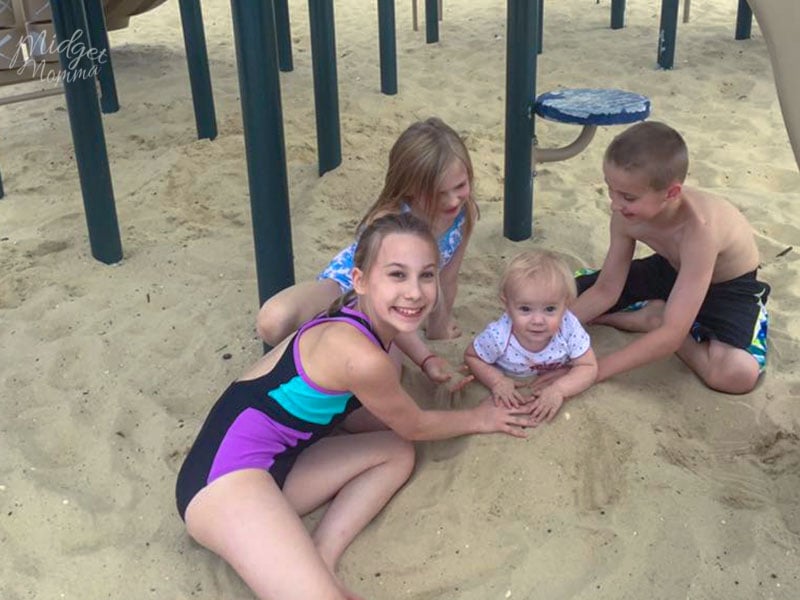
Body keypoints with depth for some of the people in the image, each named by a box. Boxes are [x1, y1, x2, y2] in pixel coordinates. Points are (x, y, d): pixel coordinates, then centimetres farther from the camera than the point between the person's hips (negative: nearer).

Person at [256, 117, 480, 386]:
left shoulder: (464, 212, -20)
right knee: (273, 322, -35)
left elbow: (447, 279, -2)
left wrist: (439, 327, 11)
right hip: (347, 282, -4)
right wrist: (426, 358, -30)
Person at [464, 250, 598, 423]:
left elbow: (588, 367, -26)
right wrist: (497, 381, -33)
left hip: (558, 377, 0)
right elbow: (472, 356, -19)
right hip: (513, 383, 0)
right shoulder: (498, 336, -40)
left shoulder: (569, 328, -39)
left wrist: (559, 390, -40)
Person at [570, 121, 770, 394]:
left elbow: (672, 334, -42)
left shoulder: (698, 229, -42)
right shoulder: (626, 215, -23)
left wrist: (595, 369, -43)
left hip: (728, 286, -4)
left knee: (738, 373, -35)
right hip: (671, 269, 4)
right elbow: (605, 290, -12)